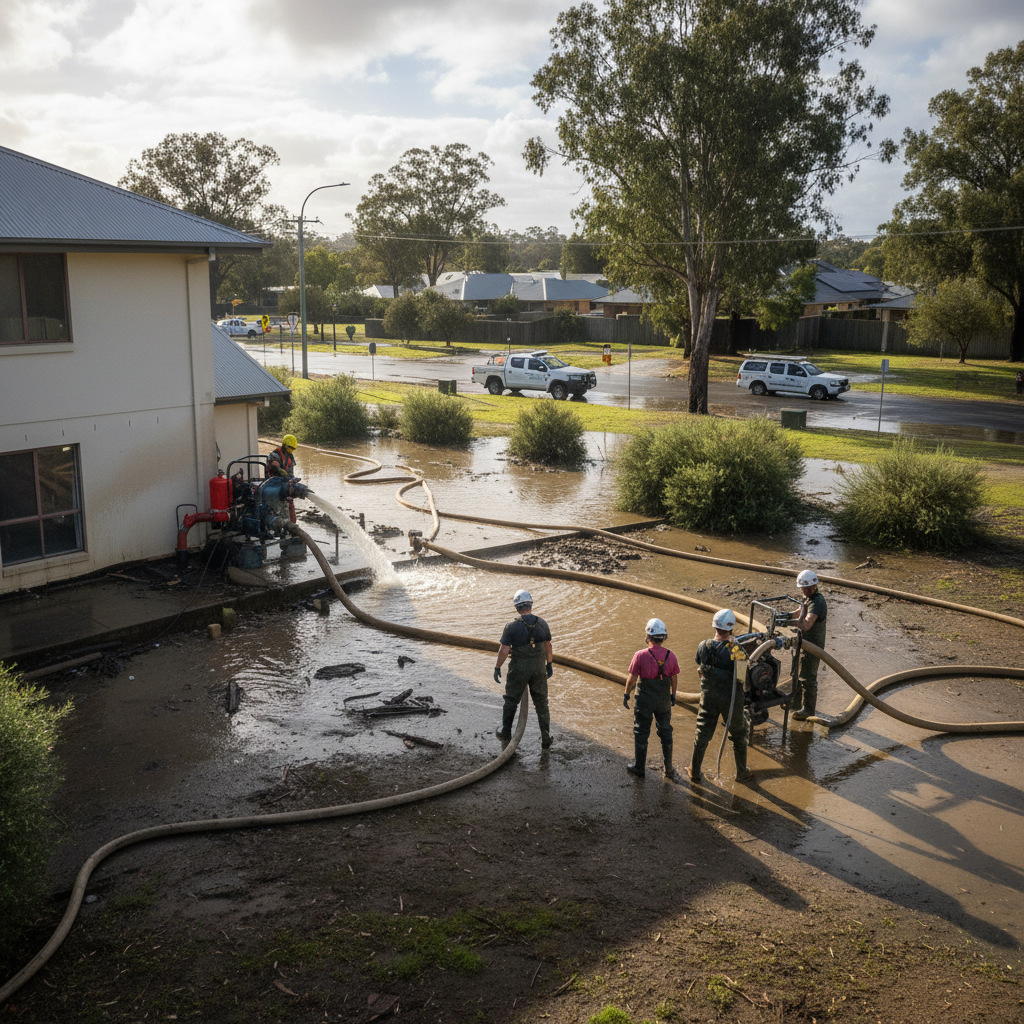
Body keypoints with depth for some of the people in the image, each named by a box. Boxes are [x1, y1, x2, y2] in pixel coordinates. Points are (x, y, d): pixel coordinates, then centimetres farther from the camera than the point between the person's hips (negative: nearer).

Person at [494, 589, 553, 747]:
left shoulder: (511, 626, -18)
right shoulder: (542, 623, -7)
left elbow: (504, 650, -16)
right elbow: (548, 646, 4)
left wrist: (497, 668, -3)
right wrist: (549, 664, 17)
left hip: (519, 669, -2)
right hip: (539, 667, 3)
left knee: (511, 700, 17)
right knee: (541, 702, 14)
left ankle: (505, 733, 29)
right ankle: (546, 736, 16)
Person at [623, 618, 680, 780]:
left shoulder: (640, 656, -20)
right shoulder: (670, 656, -10)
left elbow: (632, 679, -14)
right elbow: (674, 679, 1)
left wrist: (626, 694, 2)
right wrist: (673, 694, 18)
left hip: (644, 702, -3)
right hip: (664, 702, 3)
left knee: (641, 733, 13)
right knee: (665, 733, 17)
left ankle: (639, 768, 25)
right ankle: (669, 769, 24)